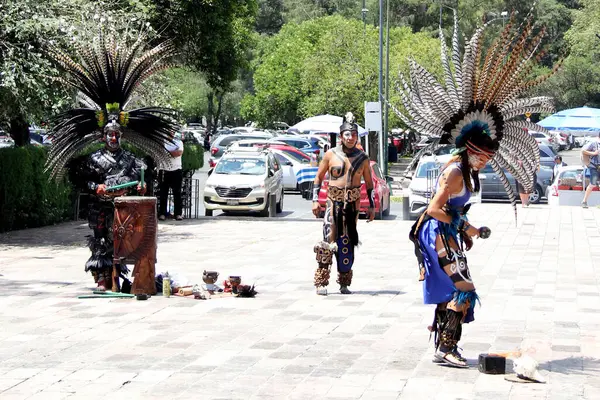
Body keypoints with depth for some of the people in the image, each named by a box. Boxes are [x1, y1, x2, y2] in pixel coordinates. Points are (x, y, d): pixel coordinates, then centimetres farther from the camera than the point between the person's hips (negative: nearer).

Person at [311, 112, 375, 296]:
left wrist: (371, 206, 9)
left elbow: (369, 183, 14)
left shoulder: (362, 158, 6)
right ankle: (321, 282, -7)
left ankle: (344, 283, 12)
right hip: (333, 202, -2)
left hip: (353, 204, 2)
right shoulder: (330, 155, 1)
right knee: (328, 240, -11)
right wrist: (315, 200, -1)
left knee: (348, 243, 4)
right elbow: (318, 177, 7)